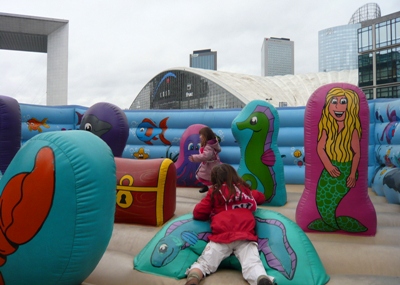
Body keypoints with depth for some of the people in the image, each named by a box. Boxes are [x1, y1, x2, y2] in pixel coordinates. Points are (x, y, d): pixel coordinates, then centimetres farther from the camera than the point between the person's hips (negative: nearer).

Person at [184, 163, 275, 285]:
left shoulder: (214, 192, 15)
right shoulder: (244, 189, 24)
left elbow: (198, 213, 14)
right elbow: (261, 197, 43)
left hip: (221, 236, -1)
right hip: (245, 236, 1)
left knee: (203, 263, 1)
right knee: (252, 265, -15)